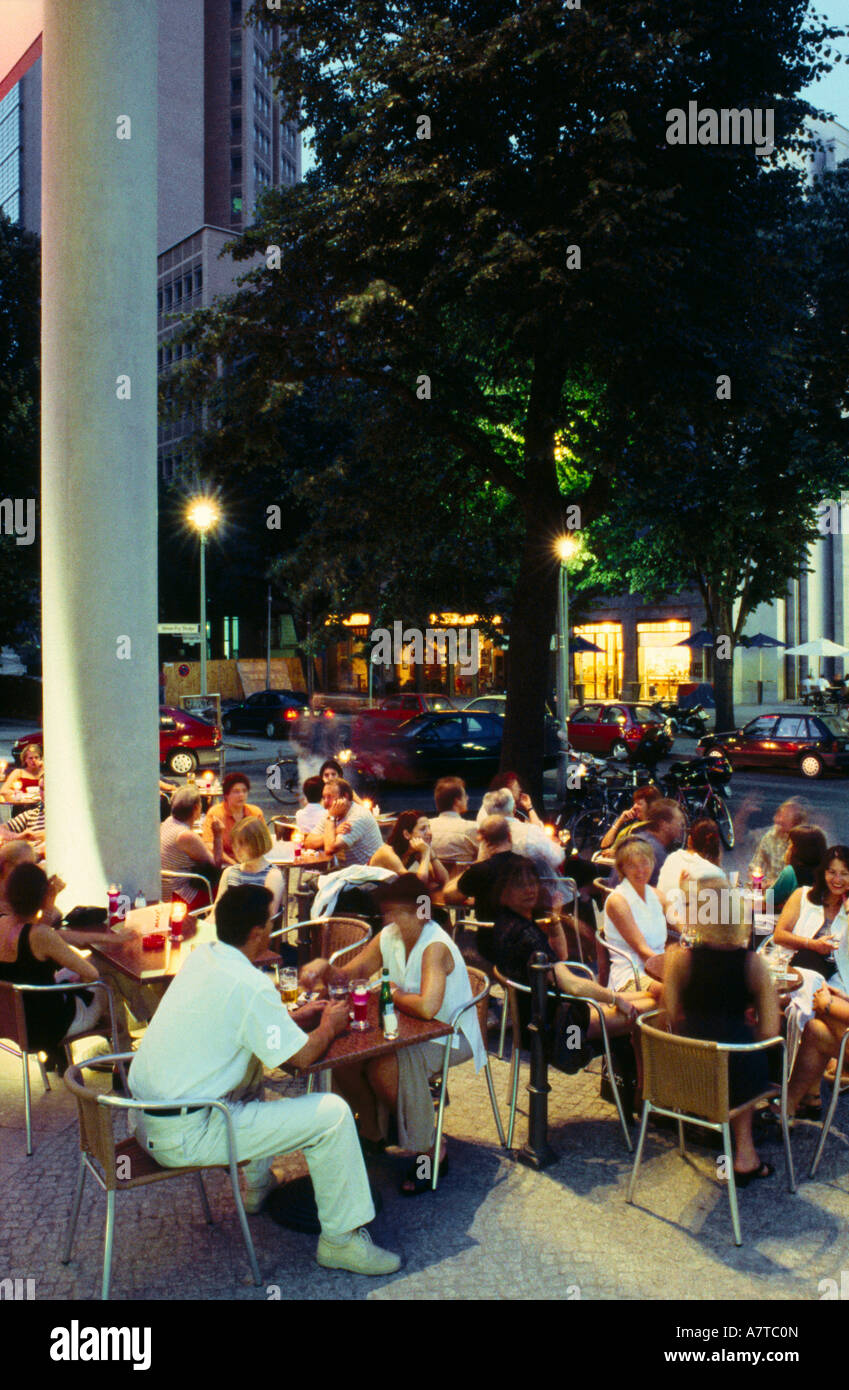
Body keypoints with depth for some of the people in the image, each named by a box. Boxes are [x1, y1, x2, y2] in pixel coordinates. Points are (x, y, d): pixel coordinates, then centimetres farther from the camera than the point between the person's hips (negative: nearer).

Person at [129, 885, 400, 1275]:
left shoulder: (200, 956, 6)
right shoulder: (249, 985, -20)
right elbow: (301, 1056, -13)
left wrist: (294, 1017, 19)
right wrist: (330, 1025, 6)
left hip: (145, 1118, 10)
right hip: (185, 1136, -9)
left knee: (252, 1062, 33)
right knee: (332, 1114, -8)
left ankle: (258, 1185, 41)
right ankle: (341, 1240, 7)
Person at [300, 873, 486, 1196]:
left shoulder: (435, 946, -26)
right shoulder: (388, 937, -1)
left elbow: (427, 1006, -40)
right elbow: (348, 975, 4)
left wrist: (395, 995, -19)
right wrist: (324, 968, -19)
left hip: (450, 1037, -8)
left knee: (387, 1069, -31)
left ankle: (430, 1154, -10)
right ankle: (372, 1133, 18)